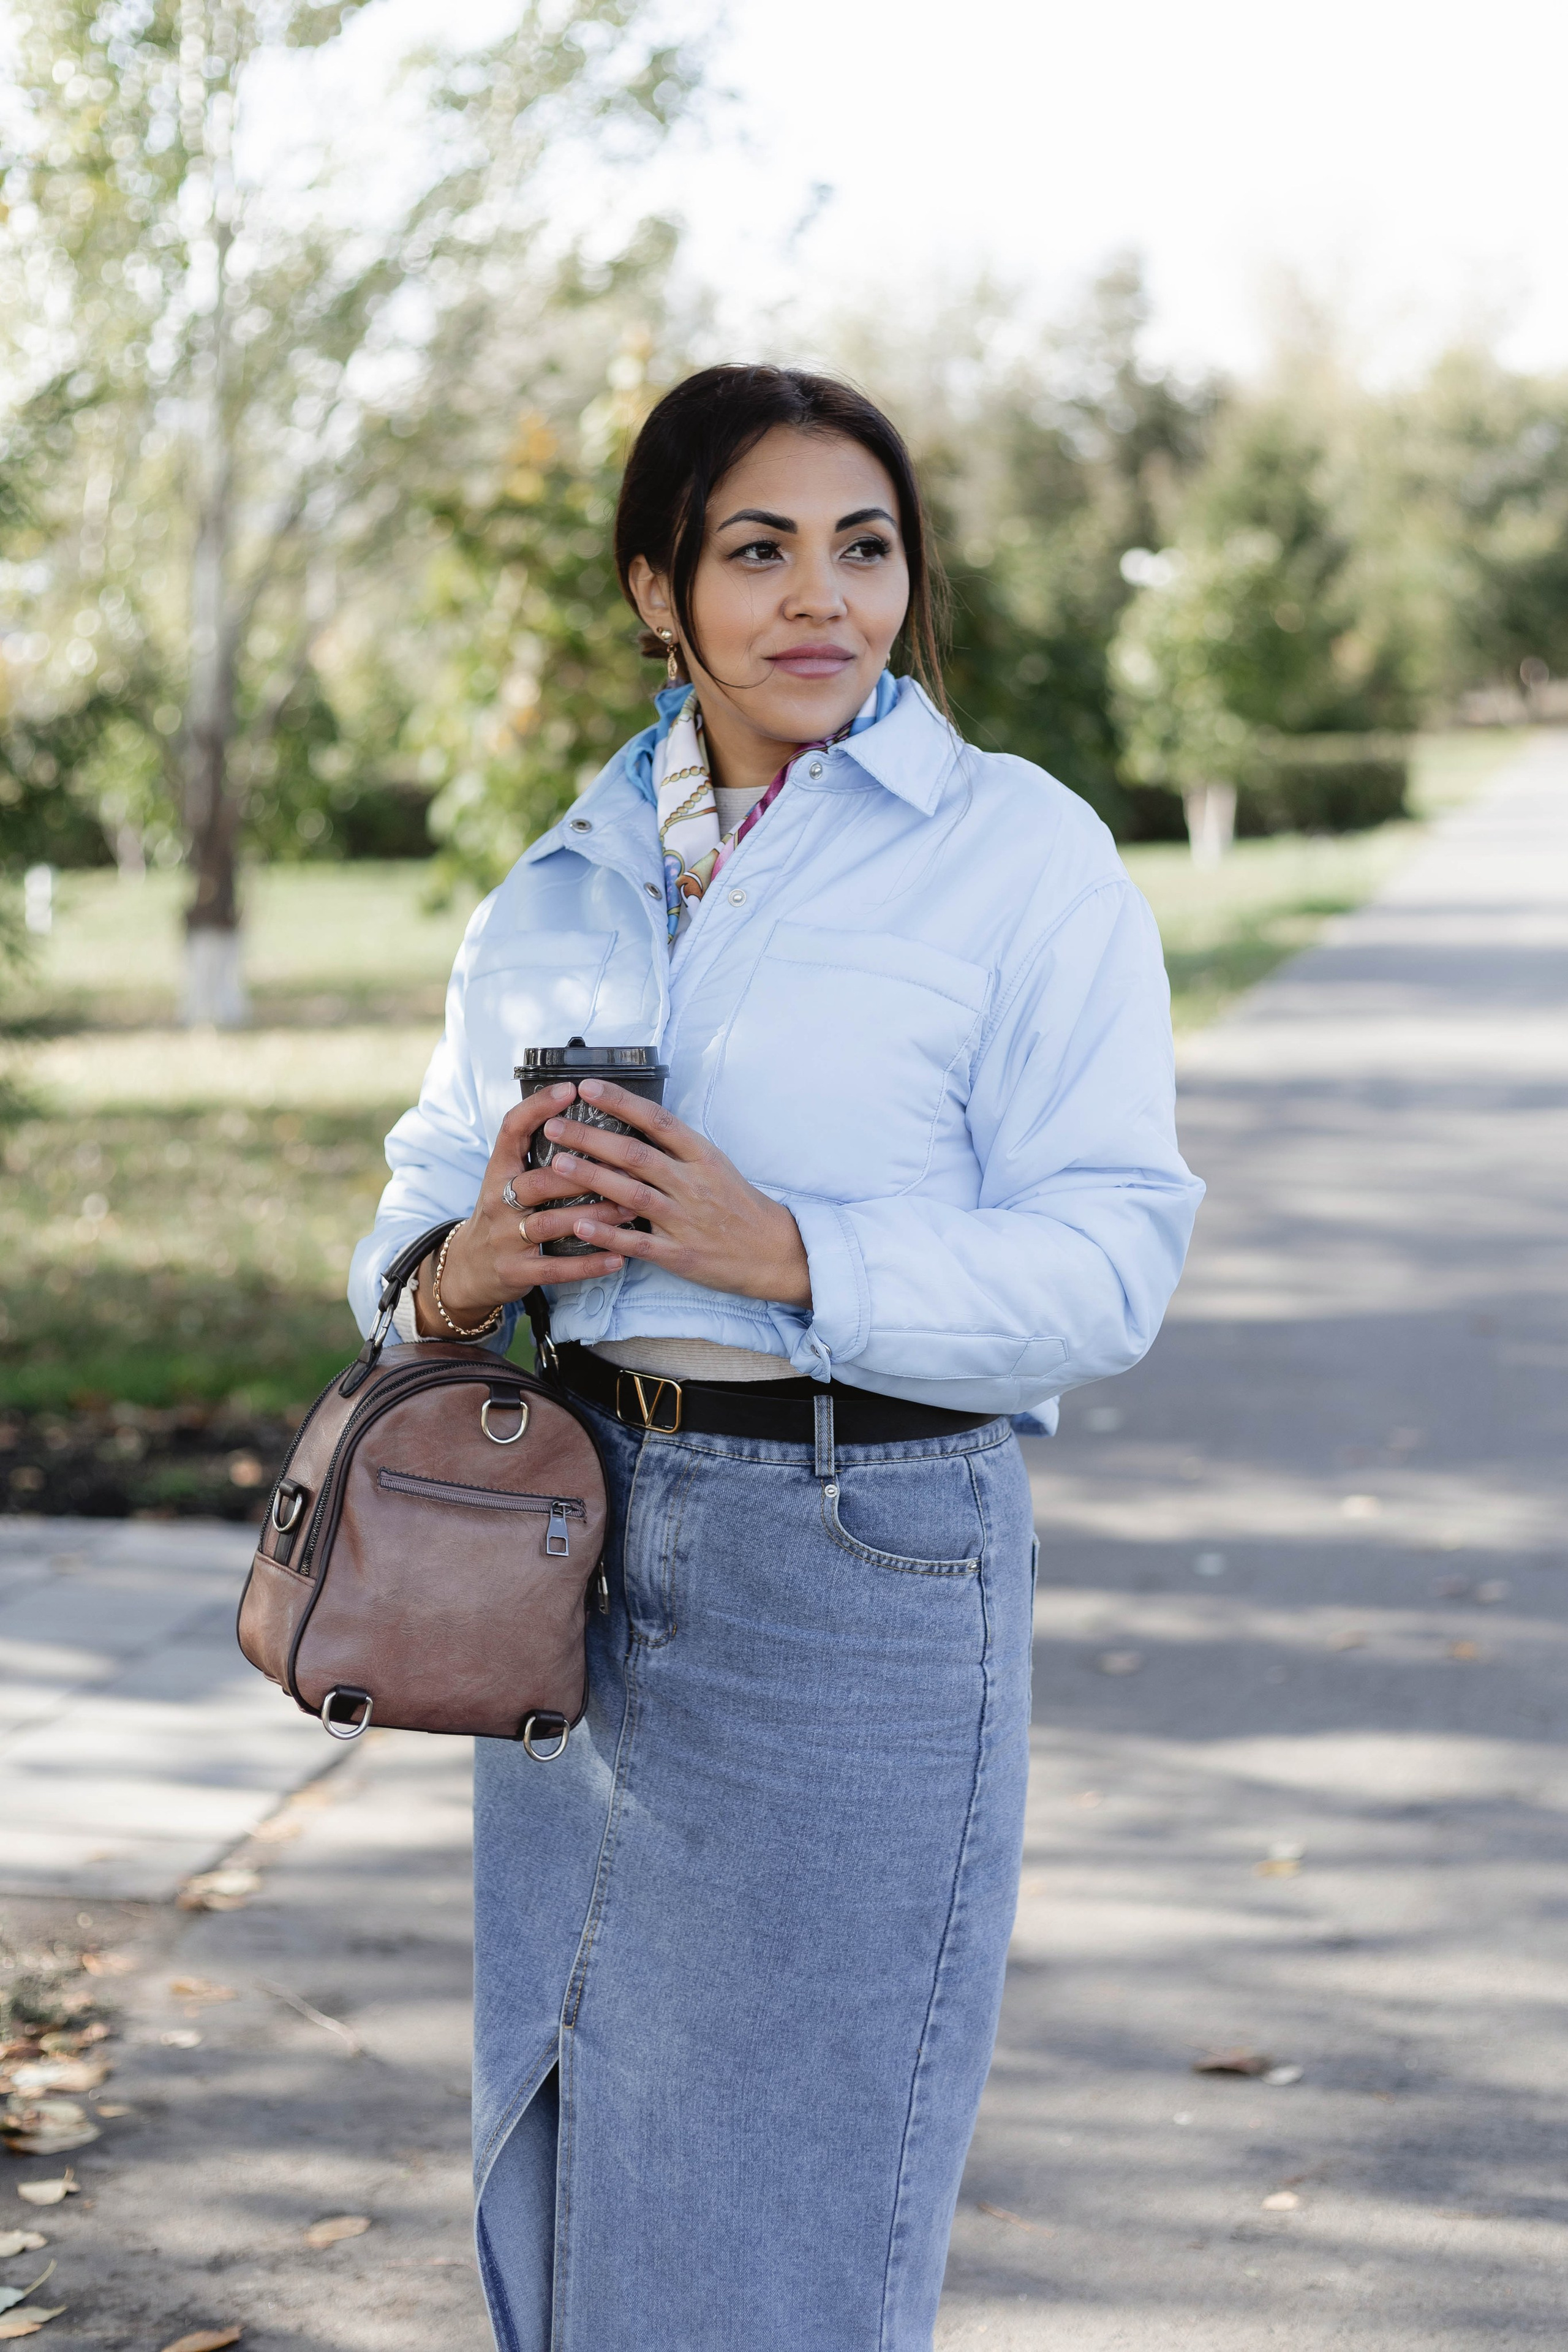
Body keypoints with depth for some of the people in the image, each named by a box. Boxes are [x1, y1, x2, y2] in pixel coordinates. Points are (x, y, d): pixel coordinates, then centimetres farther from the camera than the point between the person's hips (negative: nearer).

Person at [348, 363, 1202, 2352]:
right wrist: (456, 1276, -9)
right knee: (563, 2179, 16)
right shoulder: (563, 883, 10)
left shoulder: (1021, 852, -5)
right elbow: (428, 1185, 14)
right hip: (570, 1538, 5)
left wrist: (785, 1255, -23)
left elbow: (1108, 1260, -10)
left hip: (863, 1557, -5)